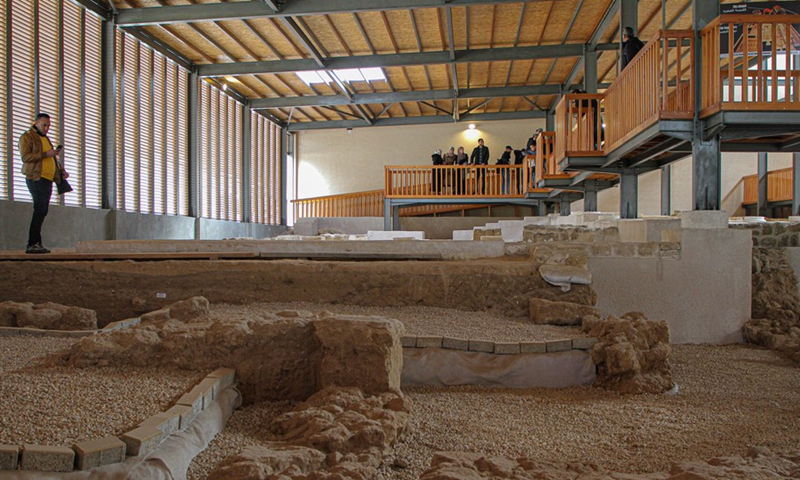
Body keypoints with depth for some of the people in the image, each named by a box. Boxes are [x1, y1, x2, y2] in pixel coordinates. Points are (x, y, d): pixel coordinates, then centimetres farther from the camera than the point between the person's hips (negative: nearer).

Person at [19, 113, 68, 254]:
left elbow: (53, 158, 31)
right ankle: (33, 244, -15)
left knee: (42, 211, 6)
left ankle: (34, 244, 8)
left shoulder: (46, 139, 26)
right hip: (36, 178, -8)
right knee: (40, 209, -16)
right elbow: (25, 157, -13)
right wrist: (46, 154, -19)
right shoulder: (27, 137, 0)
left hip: (48, 179, 8)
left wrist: (62, 171, 15)